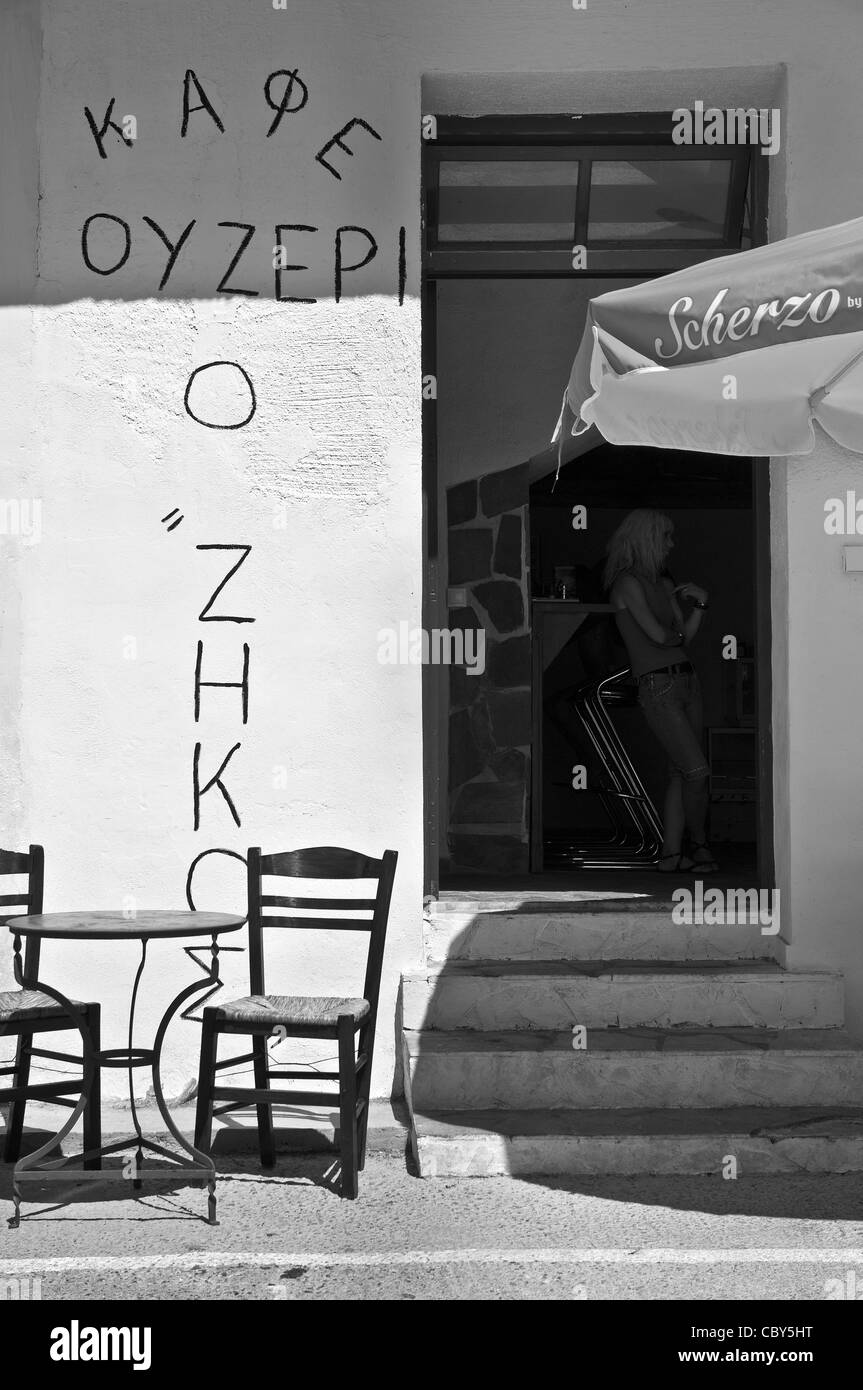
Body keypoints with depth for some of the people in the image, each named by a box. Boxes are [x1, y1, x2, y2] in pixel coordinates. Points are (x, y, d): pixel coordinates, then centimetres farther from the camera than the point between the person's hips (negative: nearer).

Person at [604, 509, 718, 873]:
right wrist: (675, 634, 9)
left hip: (686, 679, 8)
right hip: (657, 685, -8)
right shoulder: (627, 581, -6)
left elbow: (685, 636, 16)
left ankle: (671, 854, 8)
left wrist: (700, 603, 4)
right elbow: (658, 635, -12)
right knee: (696, 770, -12)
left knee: (680, 774, 5)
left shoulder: (664, 583, 19)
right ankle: (700, 845, 4)